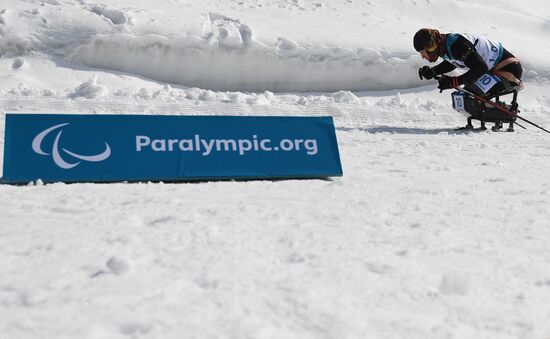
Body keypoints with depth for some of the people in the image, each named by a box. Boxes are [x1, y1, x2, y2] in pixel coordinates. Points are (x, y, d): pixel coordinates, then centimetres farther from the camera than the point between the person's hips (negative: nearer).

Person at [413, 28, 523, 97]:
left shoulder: (455, 44, -29)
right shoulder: (444, 44, 0)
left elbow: (480, 68, -32)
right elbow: (450, 64, 22)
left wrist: (453, 82, -33)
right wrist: (432, 72, 4)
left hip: (509, 67, -10)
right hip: (493, 69, 10)